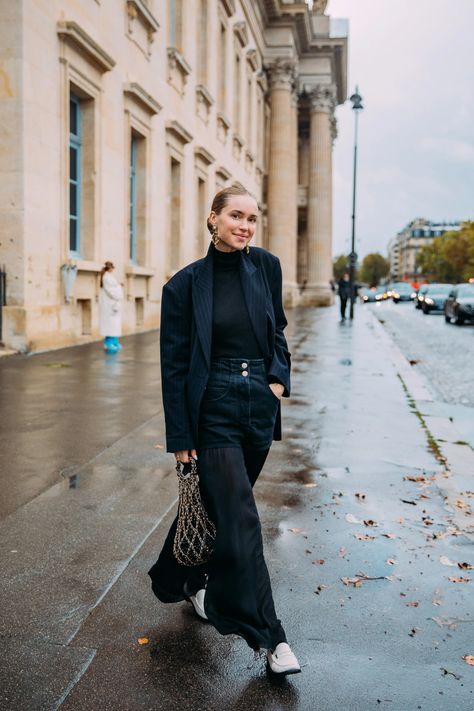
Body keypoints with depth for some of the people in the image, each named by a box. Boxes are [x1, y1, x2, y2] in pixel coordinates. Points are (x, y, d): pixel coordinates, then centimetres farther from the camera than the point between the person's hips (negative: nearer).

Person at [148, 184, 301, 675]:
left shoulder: (266, 267, 3)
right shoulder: (186, 284, -7)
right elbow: (173, 366, -6)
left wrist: (279, 376, -1)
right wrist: (180, 438, -7)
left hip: (261, 405, 5)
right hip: (214, 409, -4)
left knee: (222, 504, 18)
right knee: (240, 520, -5)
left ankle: (186, 580, 44)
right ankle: (269, 637, 6)